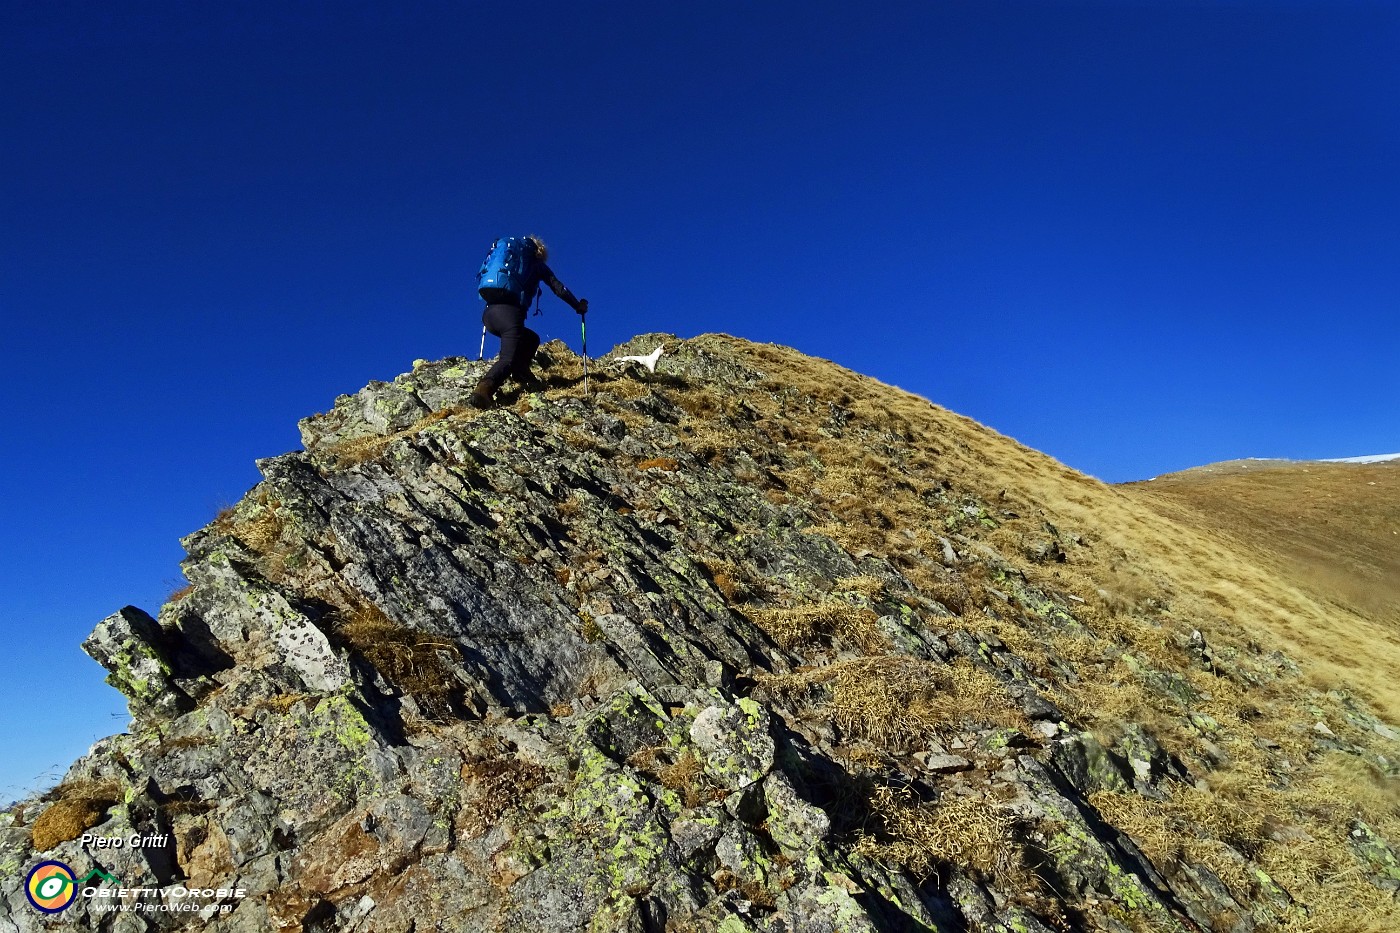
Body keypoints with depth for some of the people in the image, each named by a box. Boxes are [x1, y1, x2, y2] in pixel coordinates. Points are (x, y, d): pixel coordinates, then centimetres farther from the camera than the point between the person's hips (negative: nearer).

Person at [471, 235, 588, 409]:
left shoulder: (507, 249, 31)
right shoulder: (537, 264, 17)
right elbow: (559, 289, 16)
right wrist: (579, 306, 28)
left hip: (488, 313, 6)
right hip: (509, 312, -6)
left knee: (531, 340, 25)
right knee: (508, 359, -13)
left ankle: (523, 375, 7)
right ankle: (483, 390, -37)